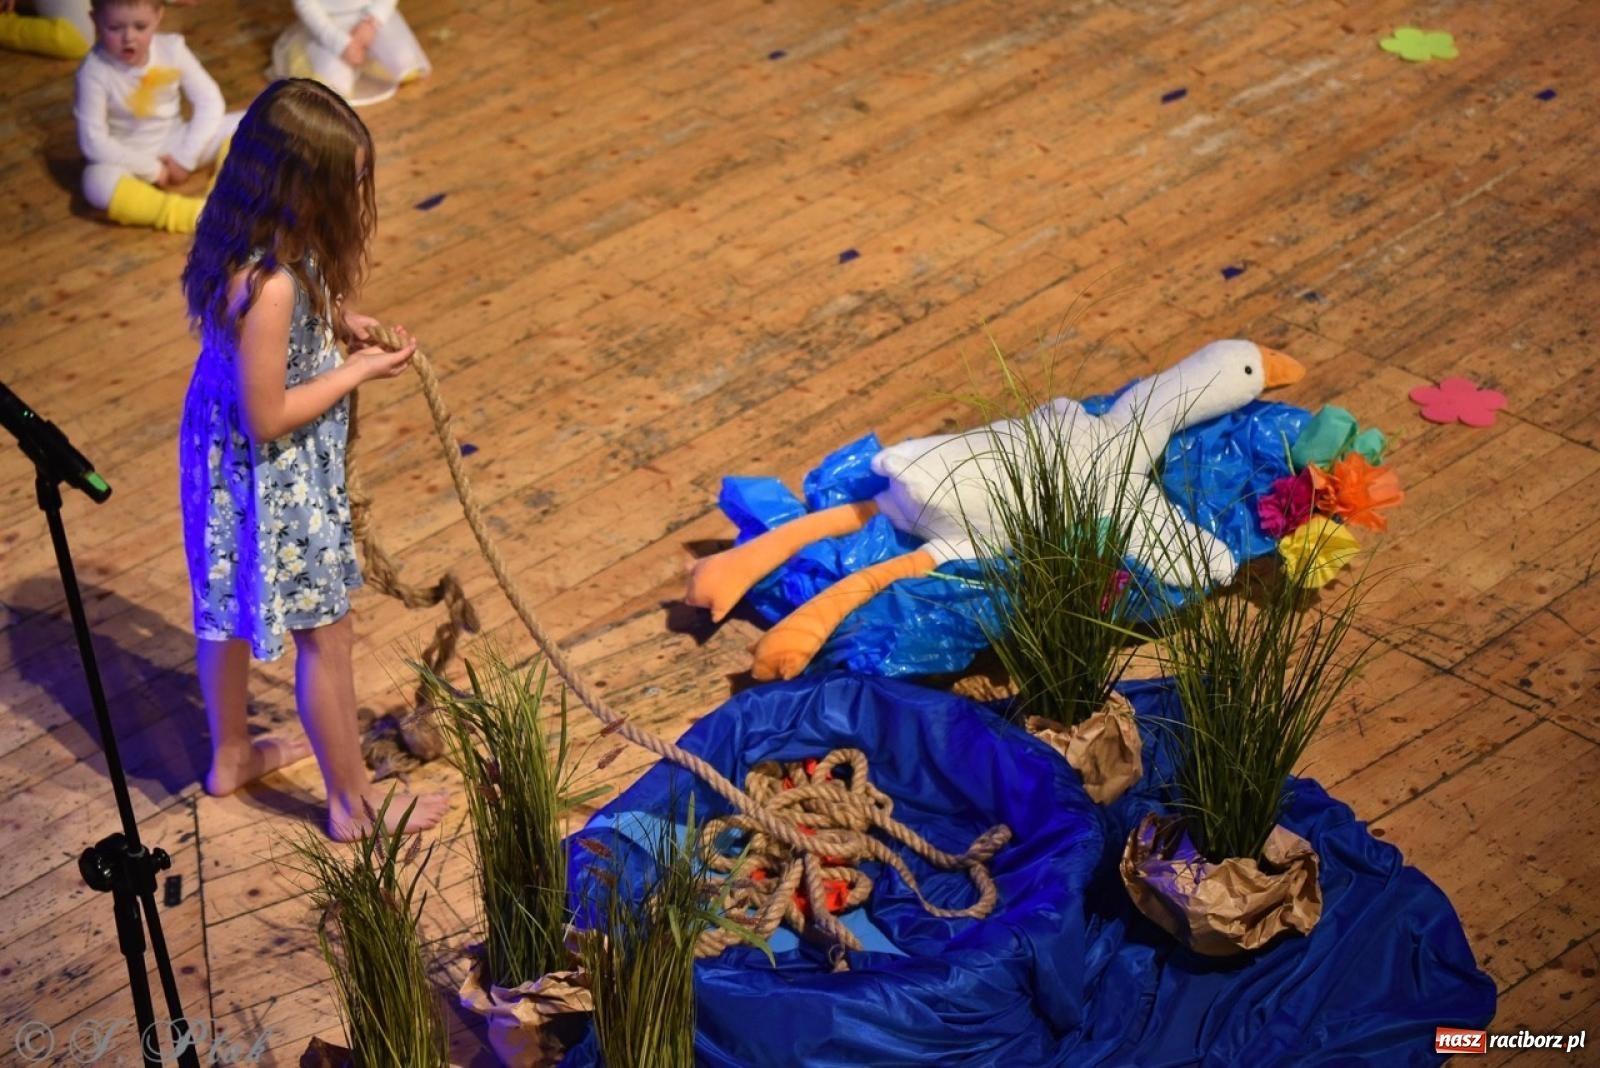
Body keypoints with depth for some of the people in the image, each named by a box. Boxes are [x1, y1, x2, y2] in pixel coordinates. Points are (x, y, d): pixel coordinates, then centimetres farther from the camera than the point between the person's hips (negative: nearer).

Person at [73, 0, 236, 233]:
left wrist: (185, 159, -14)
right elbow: (93, 142, -20)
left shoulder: (171, 49, -13)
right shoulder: (94, 71, -21)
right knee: (98, 182, -39)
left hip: (176, 144, 4)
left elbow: (210, 102, -7)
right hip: (130, 160, -3)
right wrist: (151, 170, -18)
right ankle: (196, 214, -39)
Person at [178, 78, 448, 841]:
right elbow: (268, 419, -28)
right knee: (325, 635, 10)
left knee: (229, 611, 27)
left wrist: (335, 322, -2)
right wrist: (359, 371, -18)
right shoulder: (269, 285, -37)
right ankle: (353, 801, 28)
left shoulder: (248, 235, -9)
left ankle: (230, 756, 49)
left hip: (225, 455, 9)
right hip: (271, 480, -9)